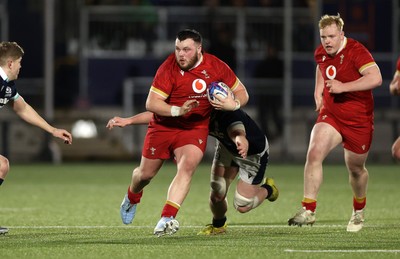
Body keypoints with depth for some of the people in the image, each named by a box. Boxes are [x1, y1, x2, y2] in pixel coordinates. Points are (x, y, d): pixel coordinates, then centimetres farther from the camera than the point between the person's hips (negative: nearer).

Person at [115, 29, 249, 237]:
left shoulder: (216, 67, -11)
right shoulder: (169, 68, -18)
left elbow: (242, 93, 0)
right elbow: (151, 103, -22)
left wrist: (233, 104, -23)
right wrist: (179, 111, -36)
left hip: (195, 128, 0)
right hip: (163, 125, 0)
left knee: (187, 167, -25)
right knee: (146, 173, 10)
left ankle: (166, 220, -32)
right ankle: (132, 198, 46)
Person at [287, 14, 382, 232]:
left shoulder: (356, 52, -20)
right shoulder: (321, 53, 0)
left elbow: (375, 78, -33)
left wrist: (344, 87, -36)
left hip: (358, 120, -4)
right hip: (330, 114, 4)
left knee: (356, 169, 11)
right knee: (314, 152, -21)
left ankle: (358, 212, 41)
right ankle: (308, 210, -20)